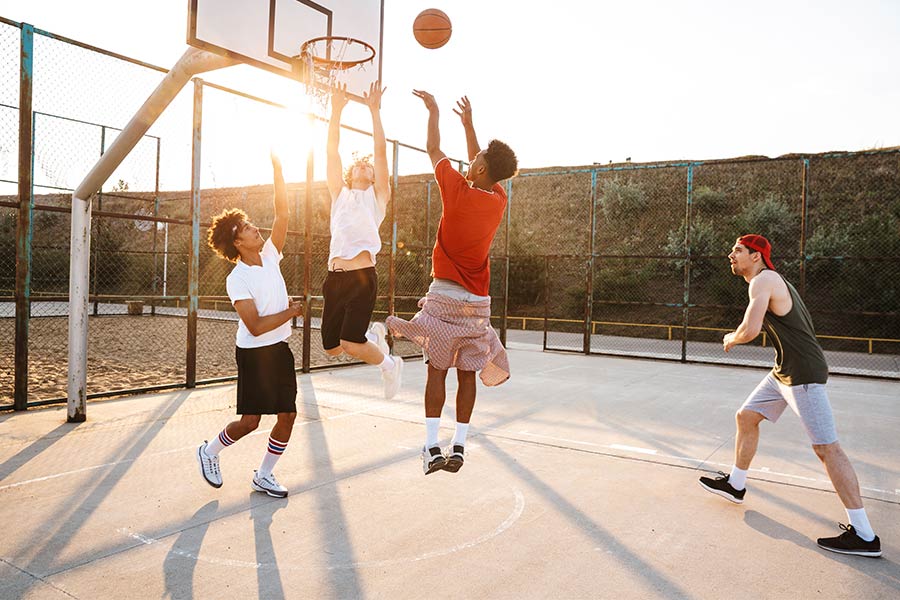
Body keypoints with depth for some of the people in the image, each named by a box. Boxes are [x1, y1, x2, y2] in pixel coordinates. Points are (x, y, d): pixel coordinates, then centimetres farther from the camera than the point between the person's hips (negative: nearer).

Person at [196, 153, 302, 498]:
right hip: (253, 353, -6)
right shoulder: (237, 279, -15)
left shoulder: (270, 256, 2)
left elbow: (282, 214, -6)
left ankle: (264, 475, 22)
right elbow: (256, 326, -21)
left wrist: (277, 170, -11)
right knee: (250, 420, 0)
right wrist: (290, 313, -12)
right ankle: (209, 452, 29)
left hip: (280, 349, 6)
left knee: (288, 415, 5)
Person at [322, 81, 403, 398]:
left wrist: (374, 110, 0)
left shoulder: (377, 196, 10)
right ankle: (373, 334, 35)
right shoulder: (339, 195, 18)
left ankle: (389, 364, 13)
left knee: (351, 344, -17)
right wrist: (336, 110, 6)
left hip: (362, 277, -5)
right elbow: (332, 152, 12)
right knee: (331, 347, 6)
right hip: (335, 278, 5)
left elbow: (380, 151, 2)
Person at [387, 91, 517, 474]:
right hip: (477, 302, 4)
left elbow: (434, 151, 5)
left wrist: (433, 111, 20)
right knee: (467, 374, 8)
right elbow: (482, 166, 22)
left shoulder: (458, 192, -10)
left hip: (445, 297, -4)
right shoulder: (499, 201, 4)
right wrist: (468, 121, 29)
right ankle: (458, 447, 11)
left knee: (437, 370, 2)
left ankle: (432, 448, 1)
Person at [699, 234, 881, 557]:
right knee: (746, 417, 17)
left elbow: (750, 331, -24)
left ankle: (864, 536, -2)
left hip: (803, 373, -11)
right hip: (784, 371, 11)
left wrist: (731, 339, -4)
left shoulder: (762, 280, -15)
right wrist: (736, 336, 10)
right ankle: (735, 485, 33)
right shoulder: (771, 279, 16)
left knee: (826, 447, -8)